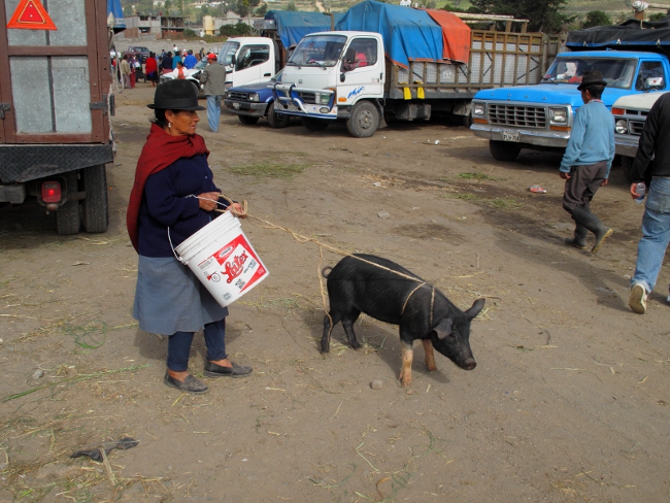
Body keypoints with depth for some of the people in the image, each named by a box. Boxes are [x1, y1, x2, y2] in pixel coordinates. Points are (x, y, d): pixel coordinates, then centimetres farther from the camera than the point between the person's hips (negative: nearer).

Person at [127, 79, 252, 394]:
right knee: (185, 306, 4)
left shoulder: (191, 145, 4)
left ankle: (217, 359, 35)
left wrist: (224, 203, -1)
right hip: (170, 248, -9)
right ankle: (176, 372, 25)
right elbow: (161, 208, -28)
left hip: (200, 240, 9)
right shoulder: (158, 156, -24)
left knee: (214, 296, 18)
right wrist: (199, 203, -18)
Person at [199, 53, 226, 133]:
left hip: (211, 92, -5)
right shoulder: (222, 68, 7)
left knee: (211, 110, -1)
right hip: (220, 92, 5)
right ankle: (216, 125, 25)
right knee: (217, 108, 19)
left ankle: (213, 128, -3)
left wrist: (201, 75, 11)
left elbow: (202, 80, -10)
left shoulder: (207, 68, -12)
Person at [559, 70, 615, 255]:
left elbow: (575, 142, -18)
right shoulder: (608, 114, 11)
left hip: (584, 165, -8)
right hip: (601, 165, 8)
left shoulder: (584, 111, -12)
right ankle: (580, 239, 20)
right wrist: (606, 172, 24)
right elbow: (611, 147, 16)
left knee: (571, 203, -1)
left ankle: (600, 228, -16)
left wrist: (565, 167, -13)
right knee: (583, 201, 18)